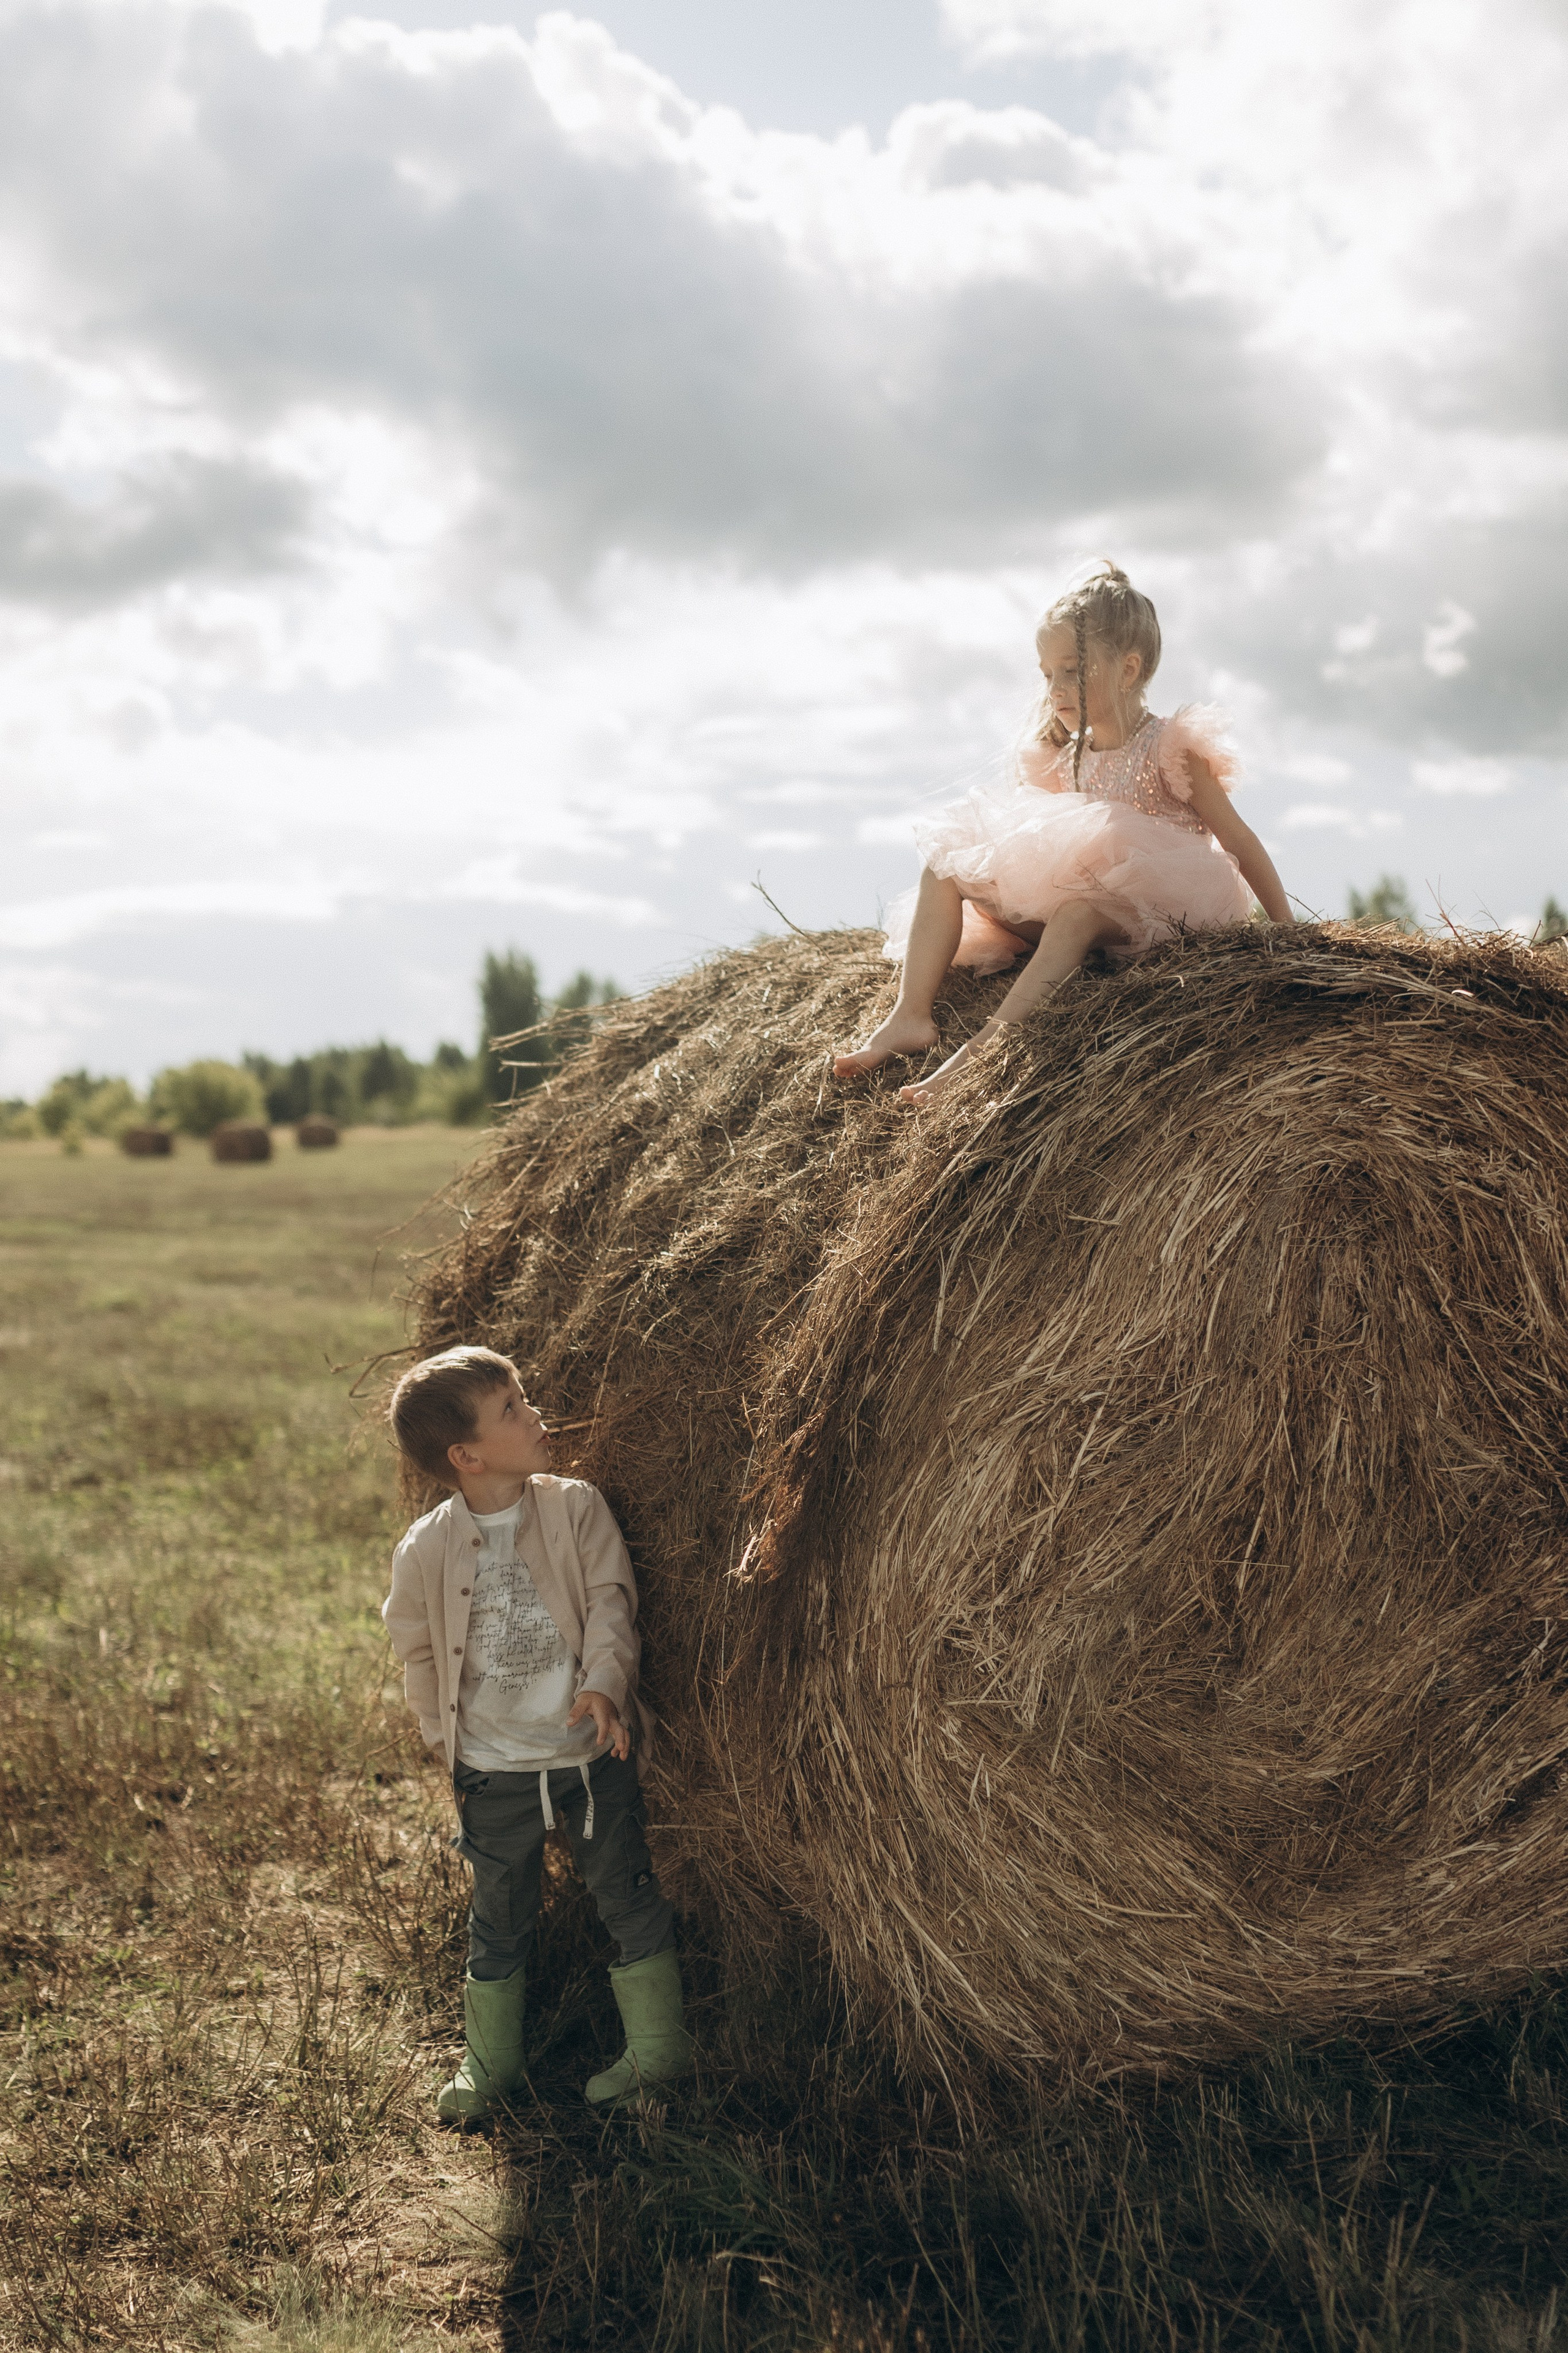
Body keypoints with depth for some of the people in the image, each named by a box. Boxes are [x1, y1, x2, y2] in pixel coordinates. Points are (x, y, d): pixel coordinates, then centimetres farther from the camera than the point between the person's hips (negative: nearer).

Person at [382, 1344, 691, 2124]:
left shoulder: (576, 1508, -8)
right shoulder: (426, 1549, -9)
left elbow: (610, 1600, -11)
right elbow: (417, 1649, 6)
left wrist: (603, 1682, -27)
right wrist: (447, 1737, 5)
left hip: (592, 1753, 0)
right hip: (496, 1772, 0)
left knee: (629, 1898, 10)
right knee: (499, 1920, 14)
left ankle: (657, 2046, 27)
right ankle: (490, 2065, 32)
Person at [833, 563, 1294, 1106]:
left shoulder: (1172, 751, -7)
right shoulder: (1064, 754, 11)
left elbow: (1240, 842, -6)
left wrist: (1286, 933, -9)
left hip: (1150, 910, -7)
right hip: (1064, 904, 7)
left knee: (1076, 912, -41)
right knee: (945, 859, -6)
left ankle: (980, 1050, -49)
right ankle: (909, 1017, -22)